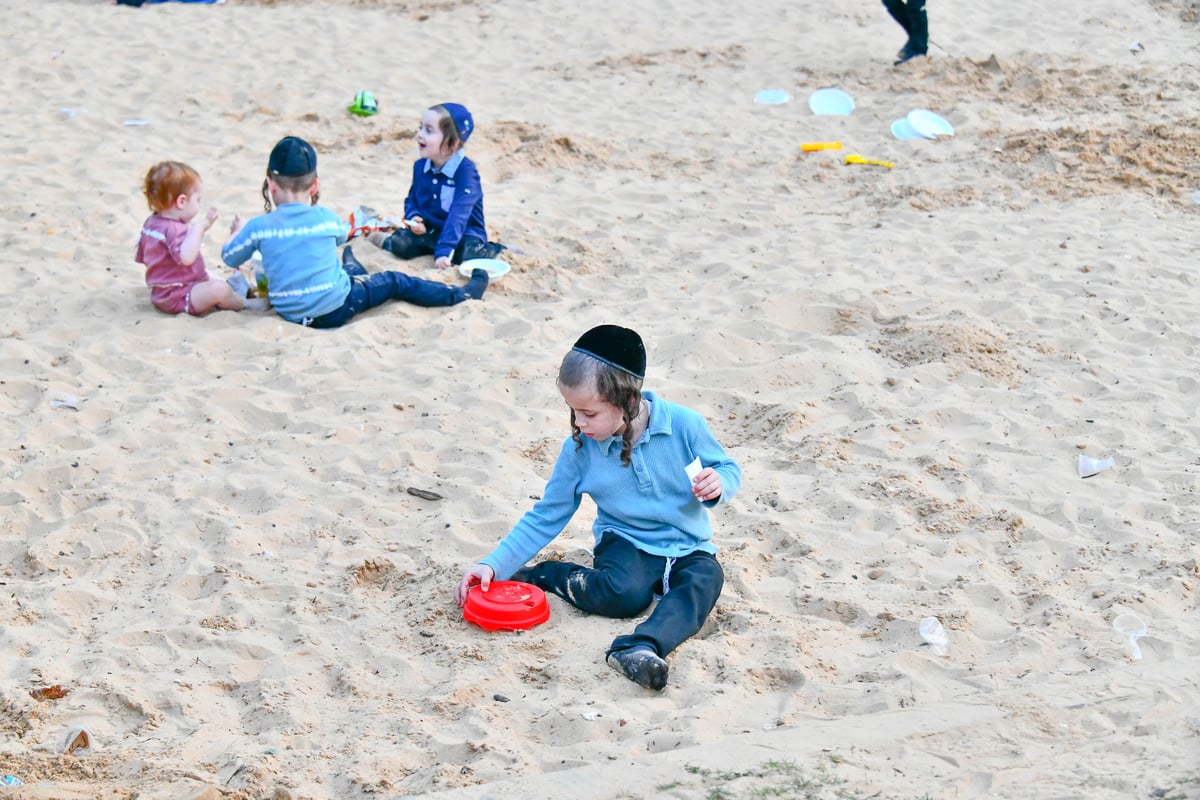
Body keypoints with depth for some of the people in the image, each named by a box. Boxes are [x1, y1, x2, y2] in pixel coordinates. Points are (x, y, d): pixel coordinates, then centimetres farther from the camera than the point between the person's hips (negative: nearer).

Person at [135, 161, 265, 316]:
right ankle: (244, 303, -3)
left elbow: (140, 257, 18)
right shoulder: (174, 229, -27)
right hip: (176, 299, -12)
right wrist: (198, 228, -41)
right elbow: (186, 257, -46)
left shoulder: (150, 222, 7)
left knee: (208, 276, 35)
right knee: (218, 289, -27)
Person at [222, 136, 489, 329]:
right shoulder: (325, 217, -8)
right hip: (335, 309, -3)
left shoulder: (258, 227, -10)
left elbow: (229, 258, 5)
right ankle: (462, 294, 26)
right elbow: (343, 234, 16)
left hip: (290, 312, 3)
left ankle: (355, 274, 70)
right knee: (395, 282, 14)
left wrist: (238, 231, 27)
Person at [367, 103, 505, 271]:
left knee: (470, 254, -35)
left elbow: (459, 214, -28)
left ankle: (494, 251, -4)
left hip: (464, 234, -5)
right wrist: (414, 218, -9)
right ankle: (387, 241, 14)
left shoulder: (465, 170, -20)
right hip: (430, 230, 5)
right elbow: (412, 199, 16)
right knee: (401, 243, -20)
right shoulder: (420, 166, 1)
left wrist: (444, 251, -36)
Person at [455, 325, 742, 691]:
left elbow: (728, 470, 1)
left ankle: (640, 647, -56)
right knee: (625, 593, -34)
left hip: (687, 547, 0)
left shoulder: (683, 425, -13)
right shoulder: (579, 448, -7)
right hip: (625, 541, 0)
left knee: (706, 577, -35)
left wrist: (717, 485, -24)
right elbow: (546, 517, 0)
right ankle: (544, 576, -8)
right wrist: (494, 565, -9)